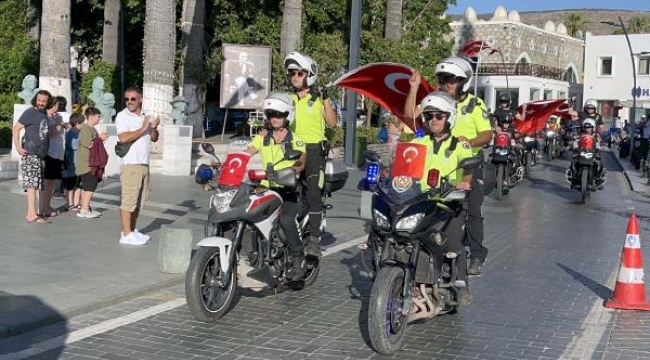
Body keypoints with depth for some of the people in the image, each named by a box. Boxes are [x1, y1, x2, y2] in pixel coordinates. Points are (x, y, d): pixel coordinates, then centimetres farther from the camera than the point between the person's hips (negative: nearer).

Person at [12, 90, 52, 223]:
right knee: (32, 183, -10)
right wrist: (18, 147, -20)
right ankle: (32, 214, -11)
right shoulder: (30, 112, -9)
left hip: (40, 155, 9)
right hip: (30, 154, -9)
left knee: (35, 184, 11)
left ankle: (30, 213, 18)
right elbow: (16, 128, -14)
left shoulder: (44, 114, 15)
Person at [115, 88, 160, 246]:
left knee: (139, 201, 12)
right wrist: (143, 129, -17)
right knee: (129, 200, -8)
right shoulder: (122, 116, -6)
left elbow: (154, 138, 17)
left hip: (144, 164, 8)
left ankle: (132, 231, 21)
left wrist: (154, 128, -3)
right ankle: (126, 234, -6)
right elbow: (123, 138, -20)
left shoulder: (145, 116, 15)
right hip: (130, 164, -8)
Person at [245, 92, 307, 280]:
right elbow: (245, 154, 1)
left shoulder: (296, 140, 1)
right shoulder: (263, 137, 13)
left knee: (286, 219, -31)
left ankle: (297, 258, -13)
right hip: (266, 189, 4)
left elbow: (301, 162, -14)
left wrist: (291, 170, -36)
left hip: (288, 190, -4)